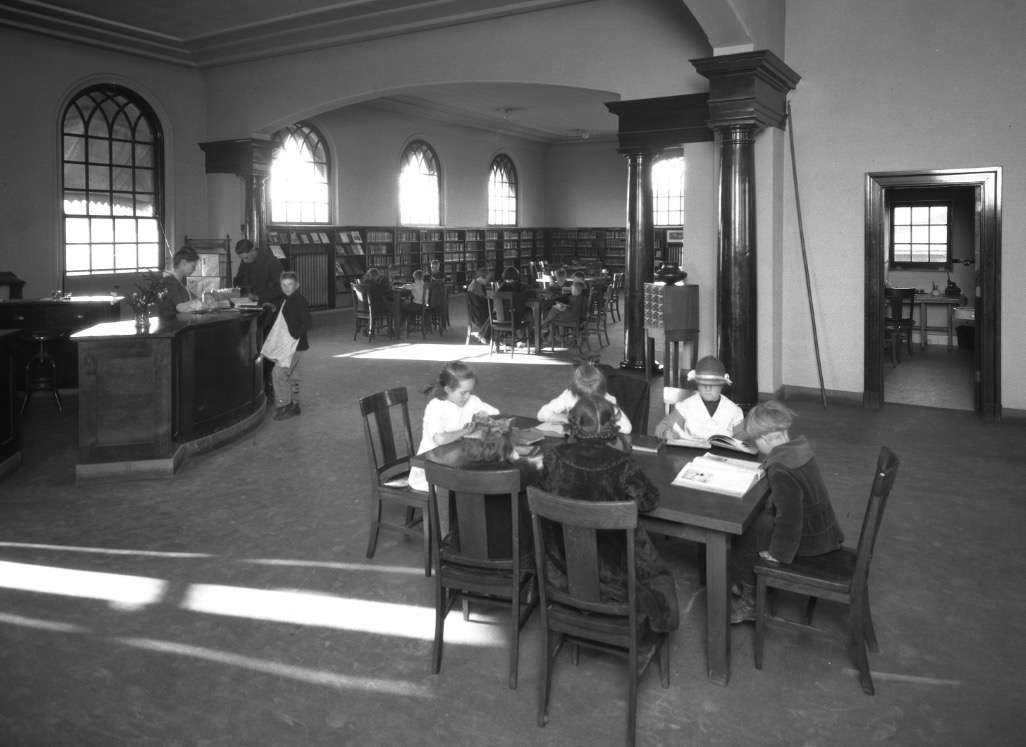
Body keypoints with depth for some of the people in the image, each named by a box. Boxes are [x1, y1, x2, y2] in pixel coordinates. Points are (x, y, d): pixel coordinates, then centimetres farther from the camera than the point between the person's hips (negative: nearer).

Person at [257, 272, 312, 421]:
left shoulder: (299, 301, -14)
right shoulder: (285, 300, 14)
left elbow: (307, 321, -20)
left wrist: (295, 336, -22)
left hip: (294, 345, -9)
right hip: (284, 345, 9)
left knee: (279, 373, -12)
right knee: (292, 375, 14)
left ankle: (284, 406, -7)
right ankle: (294, 405, 22)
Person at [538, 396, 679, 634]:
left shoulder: (555, 458, -17)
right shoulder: (620, 463, -22)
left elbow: (545, 494, 0)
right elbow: (650, 499, -9)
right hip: (610, 565, -3)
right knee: (657, 574, 26)